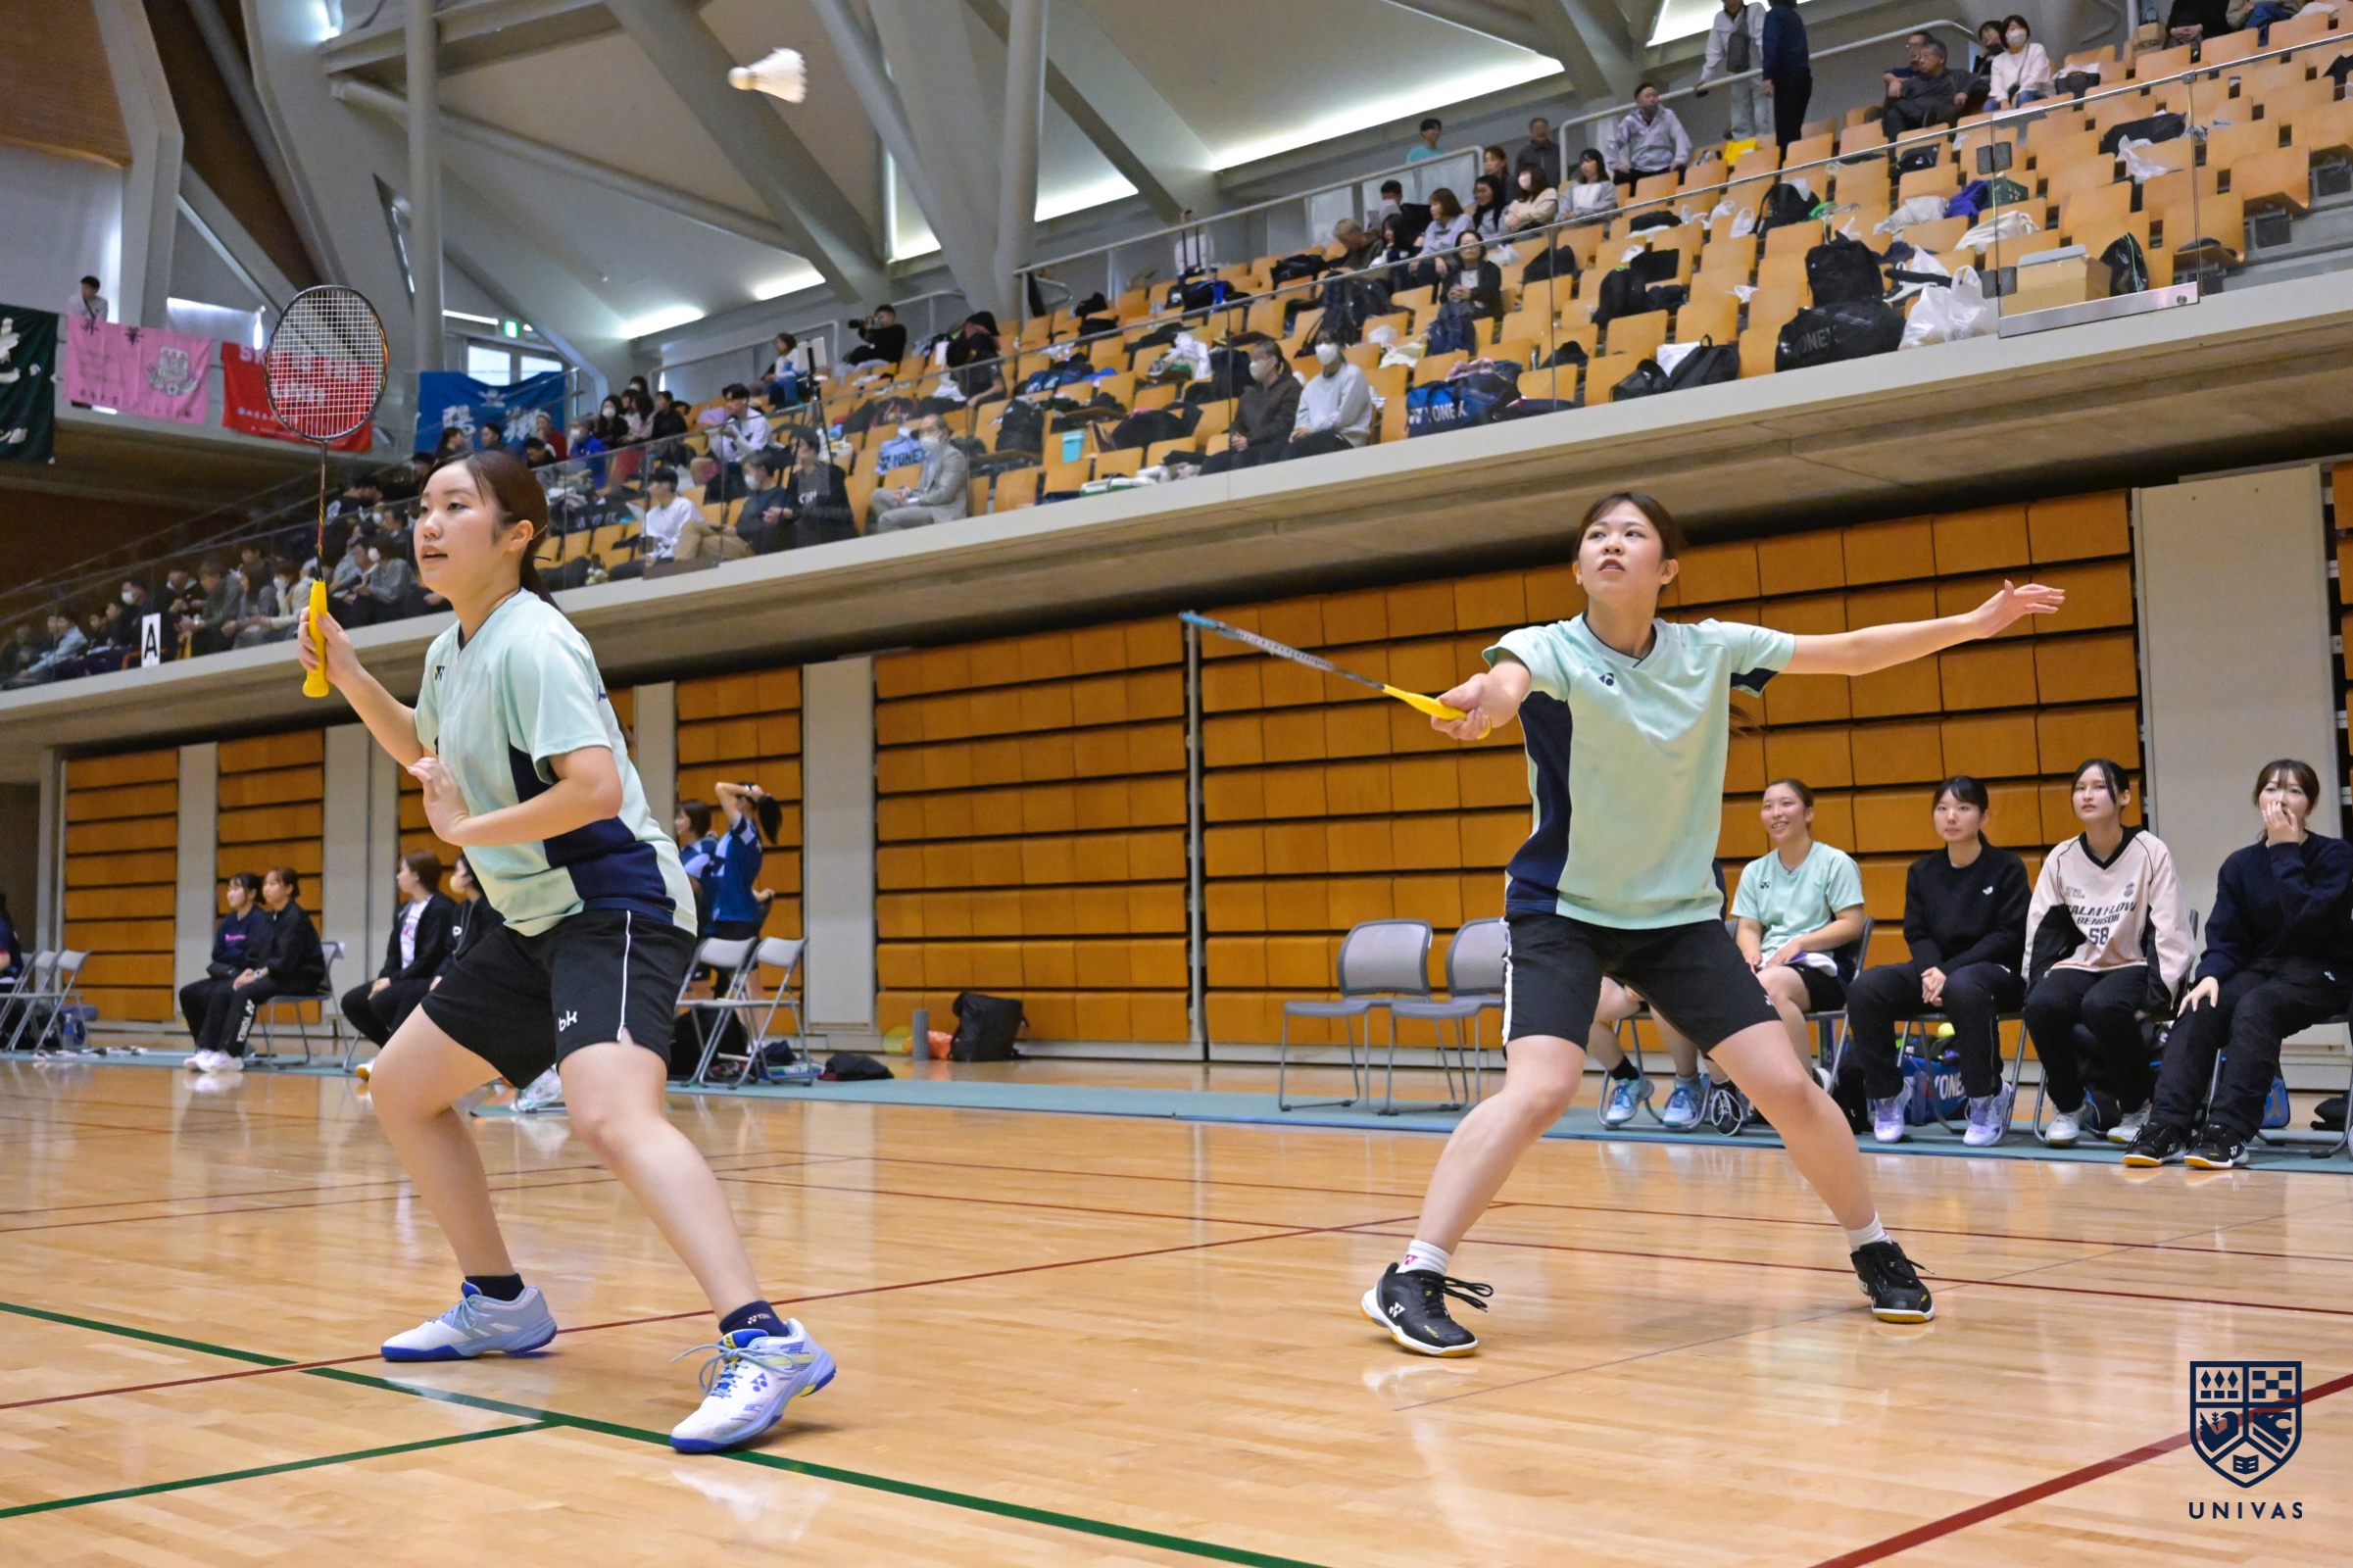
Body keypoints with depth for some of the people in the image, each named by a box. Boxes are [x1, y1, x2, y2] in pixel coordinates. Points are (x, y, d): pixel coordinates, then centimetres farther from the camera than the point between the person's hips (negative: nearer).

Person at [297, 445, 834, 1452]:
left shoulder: (531, 643, -16)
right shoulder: (451, 651, 13)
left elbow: (596, 787, -28)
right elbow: (429, 753, 34)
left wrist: (468, 828, -17)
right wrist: (347, 676, 20)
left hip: (616, 908, -10)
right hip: (537, 924, 10)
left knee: (610, 1115, -33)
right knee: (401, 1088, 17)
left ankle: (764, 1342, -42)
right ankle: (499, 1304, 29)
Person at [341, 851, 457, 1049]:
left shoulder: (440, 908, -14)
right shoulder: (403, 910, 15)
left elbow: (430, 958, -20)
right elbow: (394, 952, 15)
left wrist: (394, 979, -18)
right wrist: (384, 978, -5)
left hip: (429, 981, -10)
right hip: (403, 979, 10)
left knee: (381, 1001, -30)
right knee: (351, 1001, 1)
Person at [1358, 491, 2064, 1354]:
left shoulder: (1710, 650, -2)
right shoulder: (1552, 650, -14)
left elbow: (1848, 651, 5)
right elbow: (1506, 678, -39)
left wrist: (1974, 621, 1)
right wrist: (1482, 697, -63)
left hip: (1681, 914, 3)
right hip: (1560, 910, -3)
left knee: (1787, 1087, -3)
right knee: (1538, 1089, -24)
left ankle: (1873, 1249, 22)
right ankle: (1411, 1280, -17)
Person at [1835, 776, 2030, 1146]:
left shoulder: (2007, 868, 0)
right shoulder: (1922, 872, 11)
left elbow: (2009, 935, -8)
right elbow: (1917, 934, 7)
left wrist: (1950, 971, -20)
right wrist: (1932, 970, -17)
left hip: (1995, 970, -4)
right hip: (1935, 970, 4)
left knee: (1963, 987, -41)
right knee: (1865, 988, -24)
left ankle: (1986, 1100, -23)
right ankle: (1884, 1098, -11)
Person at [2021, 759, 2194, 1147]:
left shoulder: (2150, 852, -4)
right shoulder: (2061, 858, 6)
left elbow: (2170, 930, -7)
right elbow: (2040, 930, 8)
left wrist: (2160, 991, -16)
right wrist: (2036, 983, -6)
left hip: (2134, 966, -3)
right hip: (2079, 965, 3)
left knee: (2102, 1005, -37)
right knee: (2042, 1005, -30)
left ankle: (2136, 1108, -12)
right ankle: (2068, 1105, -7)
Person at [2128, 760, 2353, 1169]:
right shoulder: (2240, 865, 8)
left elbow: (2307, 919, -21)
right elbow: (2225, 938, 4)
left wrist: (2286, 852, -16)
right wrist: (2211, 975, -17)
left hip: (2320, 972, -4)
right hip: (2261, 967, 4)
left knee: (2254, 1007, -34)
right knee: (2199, 1010, -26)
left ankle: (2229, 1133, -41)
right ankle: (2168, 1127, -34)